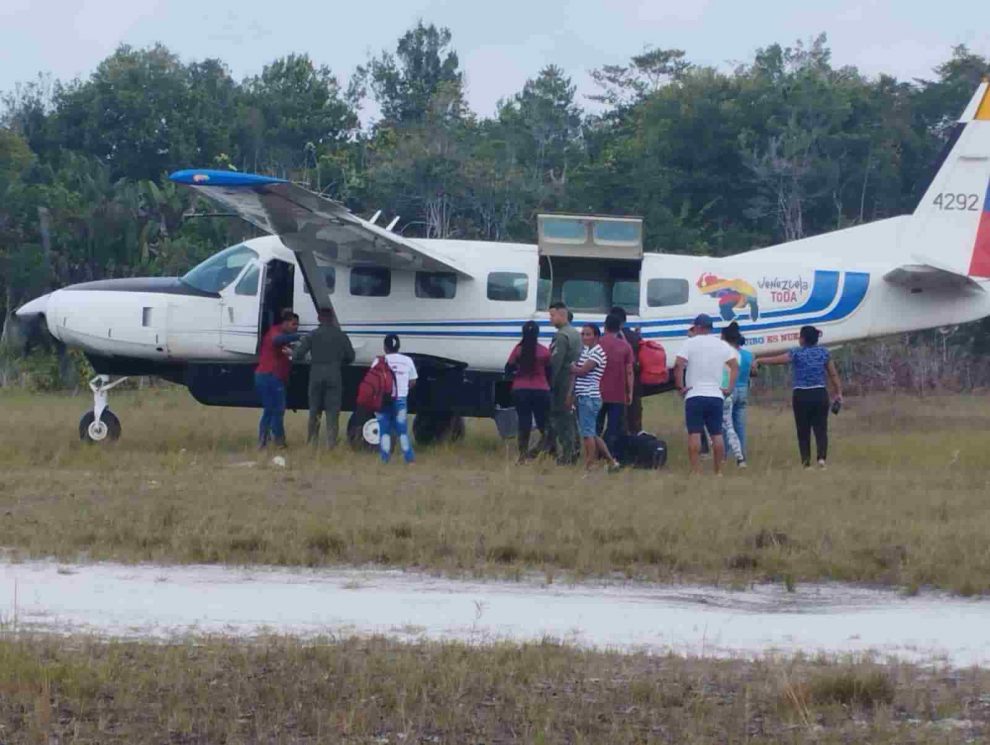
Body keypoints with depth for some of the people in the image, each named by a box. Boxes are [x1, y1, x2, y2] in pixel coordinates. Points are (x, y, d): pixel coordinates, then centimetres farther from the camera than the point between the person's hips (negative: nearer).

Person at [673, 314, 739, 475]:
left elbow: (678, 365, -16)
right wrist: (729, 388, 10)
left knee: (694, 433, -5)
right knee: (717, 434, 8)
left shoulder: (690, 343, -4)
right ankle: (718, 471, 9)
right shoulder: (722, 345, 10)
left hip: (694, 395, -4)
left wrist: (680, 386, -8)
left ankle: (695, 471, -10)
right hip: (716, 395, 4)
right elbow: (735, 366, 7)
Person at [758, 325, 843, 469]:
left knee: (803, 431, 6)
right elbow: (833, 375, 6)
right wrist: (838, 393, 13)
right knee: (820, 429, 2)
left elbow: (774, 360, 4)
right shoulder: (824, 353, 4)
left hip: (801, 396, -2)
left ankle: (806, 461, 4)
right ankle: (822, 457, -17)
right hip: (820, 394, 2)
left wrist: (758, 360, 20)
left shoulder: (796, 354, -4)